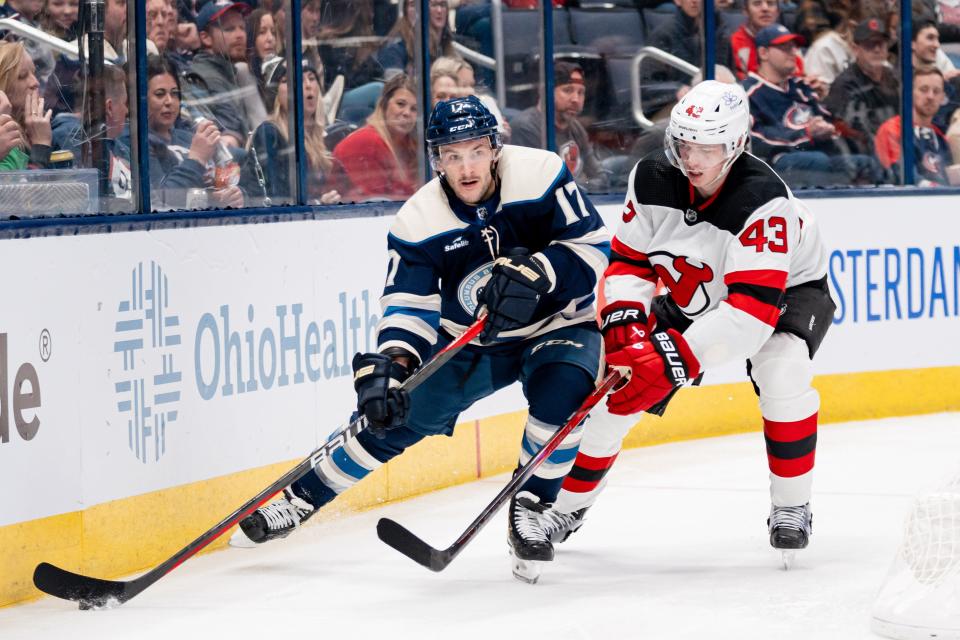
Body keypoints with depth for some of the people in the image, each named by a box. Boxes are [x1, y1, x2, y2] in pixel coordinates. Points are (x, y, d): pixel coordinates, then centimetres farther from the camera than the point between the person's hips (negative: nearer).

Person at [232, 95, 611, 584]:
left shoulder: (541, 174, -21)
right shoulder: (419, 221, -16)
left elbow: (594, 249, -18)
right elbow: (409, 307, -17)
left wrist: (537, 272, -36)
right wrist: (390, 363, -36)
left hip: (558, 324, -2)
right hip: (470, 342, 2)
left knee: (561, 390, -32)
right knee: (398, 412, -3)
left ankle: (530, 507, -11)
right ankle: (303, 496, 16)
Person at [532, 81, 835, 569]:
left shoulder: (763, 200, -37)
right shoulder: (652, 180, -21)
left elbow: (754, 309, -42)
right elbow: (629, 258, -7)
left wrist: (679, 357, -48)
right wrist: (624, 317, -26)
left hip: (785, 291, -5)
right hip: (694, 297, 5)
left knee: (781, 373, -34)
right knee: (618, 385, -4)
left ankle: (791, 509, -14)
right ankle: (567, 506, 17)